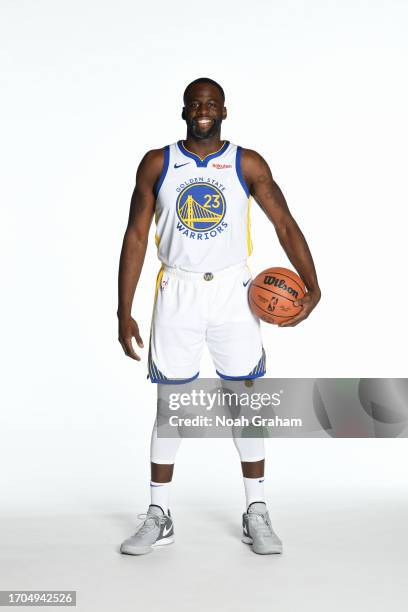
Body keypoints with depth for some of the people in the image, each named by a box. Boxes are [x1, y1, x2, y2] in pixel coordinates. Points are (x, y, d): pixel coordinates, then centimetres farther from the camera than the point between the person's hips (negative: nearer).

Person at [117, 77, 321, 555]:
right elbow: (135, 237, 2)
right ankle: (158, 517, 17)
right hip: (177, 293, 1)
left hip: (231, 291, 0)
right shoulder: (156, 164, 2)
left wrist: (311, 285, -15)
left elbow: (284, 223, -1)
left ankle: (256, 513, 15)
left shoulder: (248, 165, 0)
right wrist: (124, 312, -3)